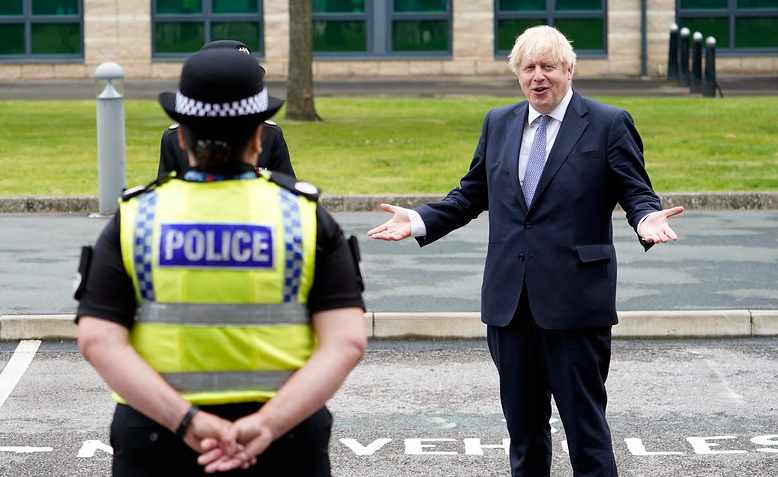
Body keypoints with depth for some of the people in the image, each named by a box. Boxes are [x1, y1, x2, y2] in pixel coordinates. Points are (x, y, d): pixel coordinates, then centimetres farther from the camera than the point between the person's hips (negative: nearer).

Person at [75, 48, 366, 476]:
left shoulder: (135, 220, -1)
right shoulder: (307, 218, -2)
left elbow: (98, 341, -12)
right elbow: (347, 341, -12)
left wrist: (187, 421, -18)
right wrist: (268, 425, -20)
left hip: (158, 437, 0)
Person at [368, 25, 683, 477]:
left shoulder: (608, 124, -2)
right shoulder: (499, 123, 13)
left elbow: (637, 192, -2)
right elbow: (472, 194, 17)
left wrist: (647, 218, -24)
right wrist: (420, 221, 4)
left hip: (574, 300, -5)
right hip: (510, 300, 5)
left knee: (584, 416, -1)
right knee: (522, 421, 13)